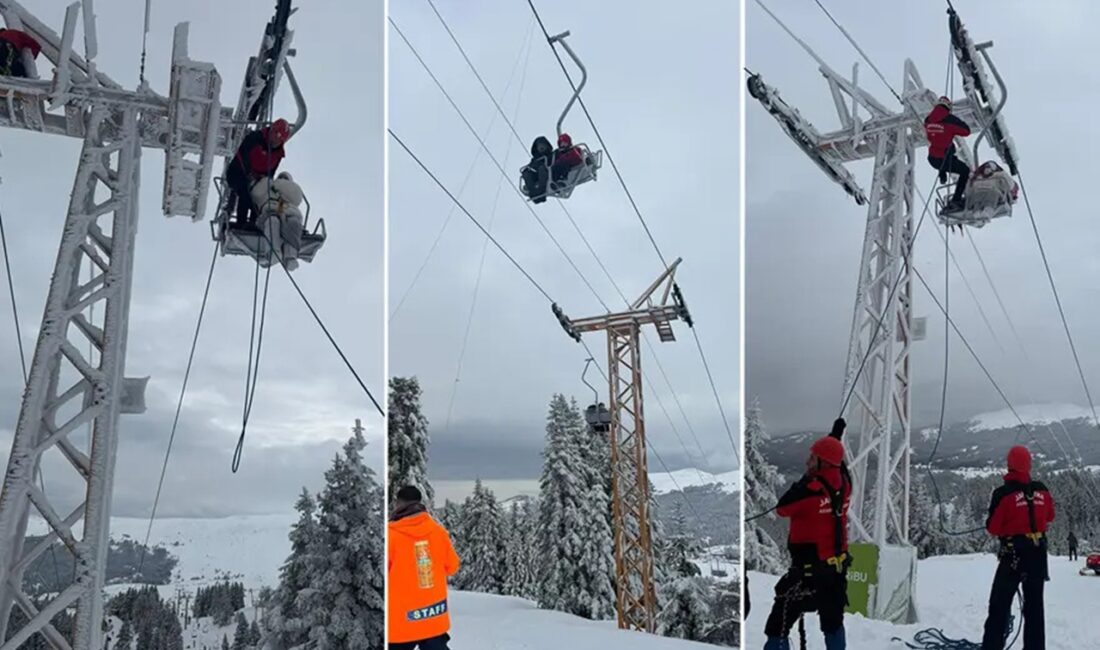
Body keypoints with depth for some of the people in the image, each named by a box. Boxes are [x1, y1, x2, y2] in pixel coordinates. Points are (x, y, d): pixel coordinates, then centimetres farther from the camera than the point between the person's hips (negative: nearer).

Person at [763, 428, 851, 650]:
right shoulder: (843, 483, -3)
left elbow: (782, 509, -10)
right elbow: (836, 461, 21)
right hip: (837, 567, 8)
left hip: (811, 570, -8)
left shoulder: (811, 489, -24)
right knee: (833, 620, 25)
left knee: (779, 624, -4)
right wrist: (837, 435, 35)